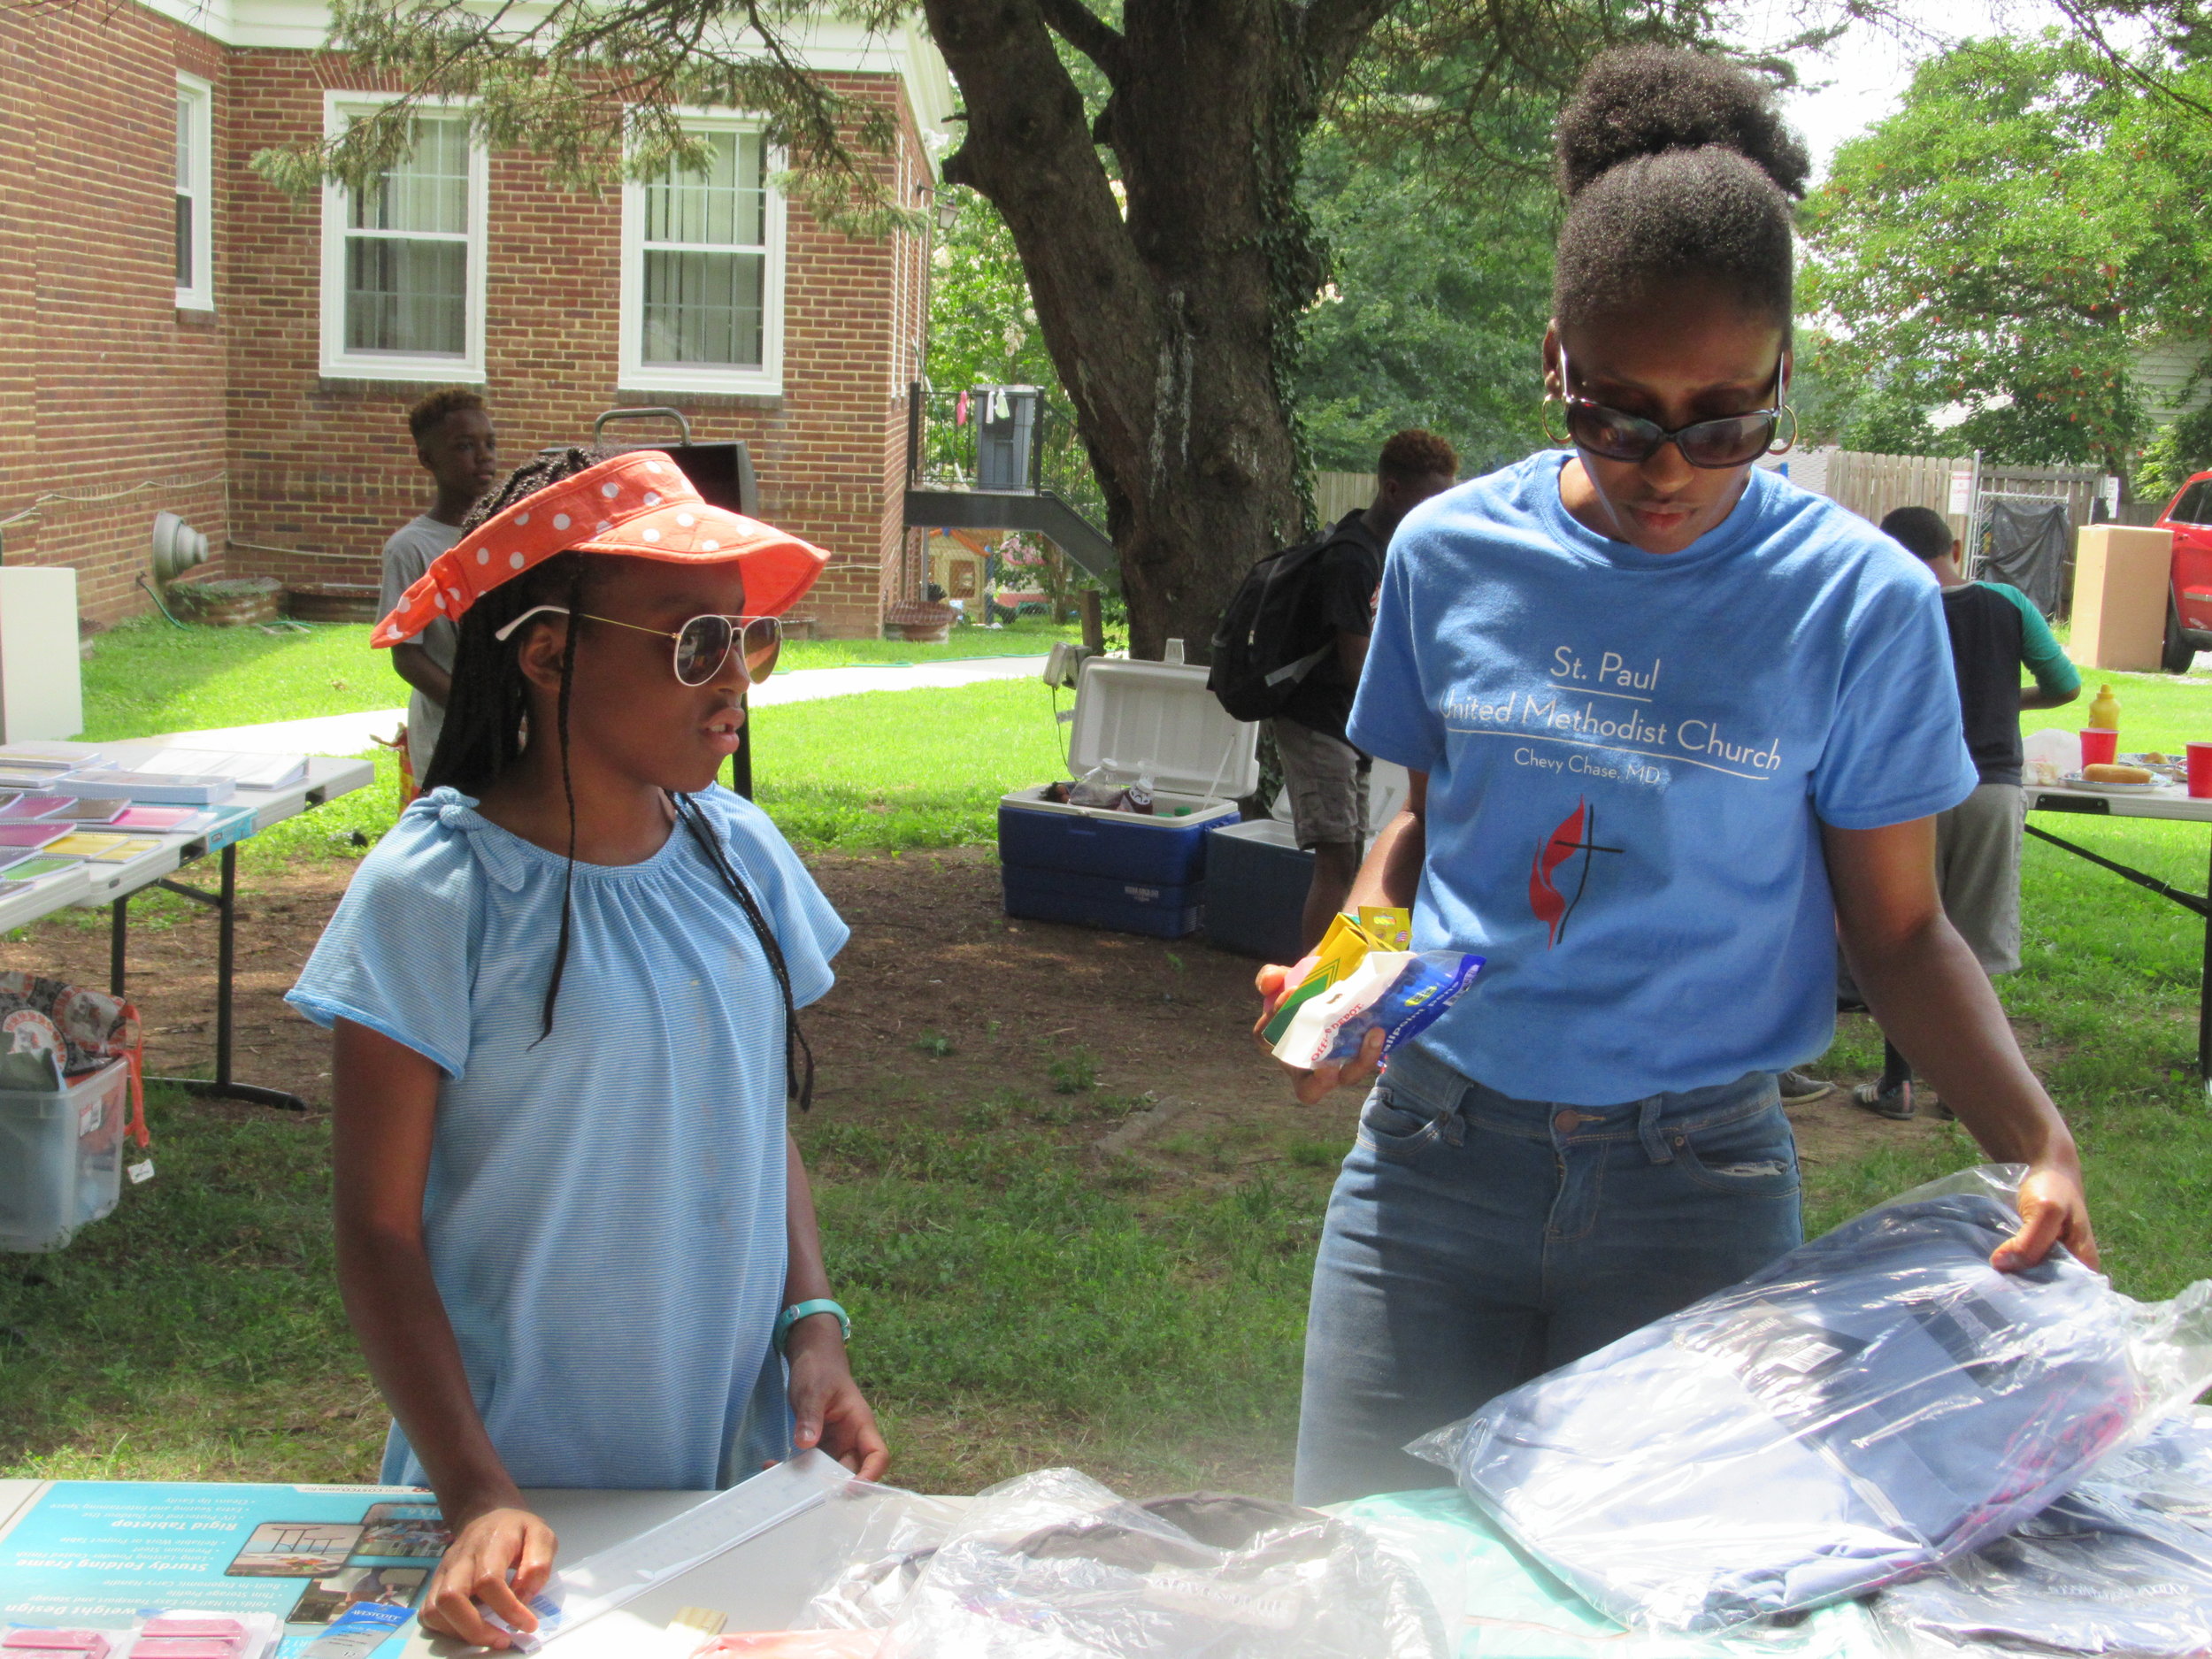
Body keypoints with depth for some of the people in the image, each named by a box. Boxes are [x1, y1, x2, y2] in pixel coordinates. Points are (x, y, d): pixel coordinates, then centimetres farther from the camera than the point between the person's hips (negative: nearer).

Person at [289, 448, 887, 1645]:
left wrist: (814, 1325, -4)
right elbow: (379, 1230, -13)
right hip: (527, 1484, -5)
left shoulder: (739, 855, 0)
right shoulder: (436, 895, -16)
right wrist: (479, 1497, -21)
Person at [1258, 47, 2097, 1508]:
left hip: (1696, 1182, -2)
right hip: (1434, 1150, 2)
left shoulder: (1859, 601, -7)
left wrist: (2038, 1141, -16)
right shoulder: (1451, 553, 0)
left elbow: (1899, 930, -1)